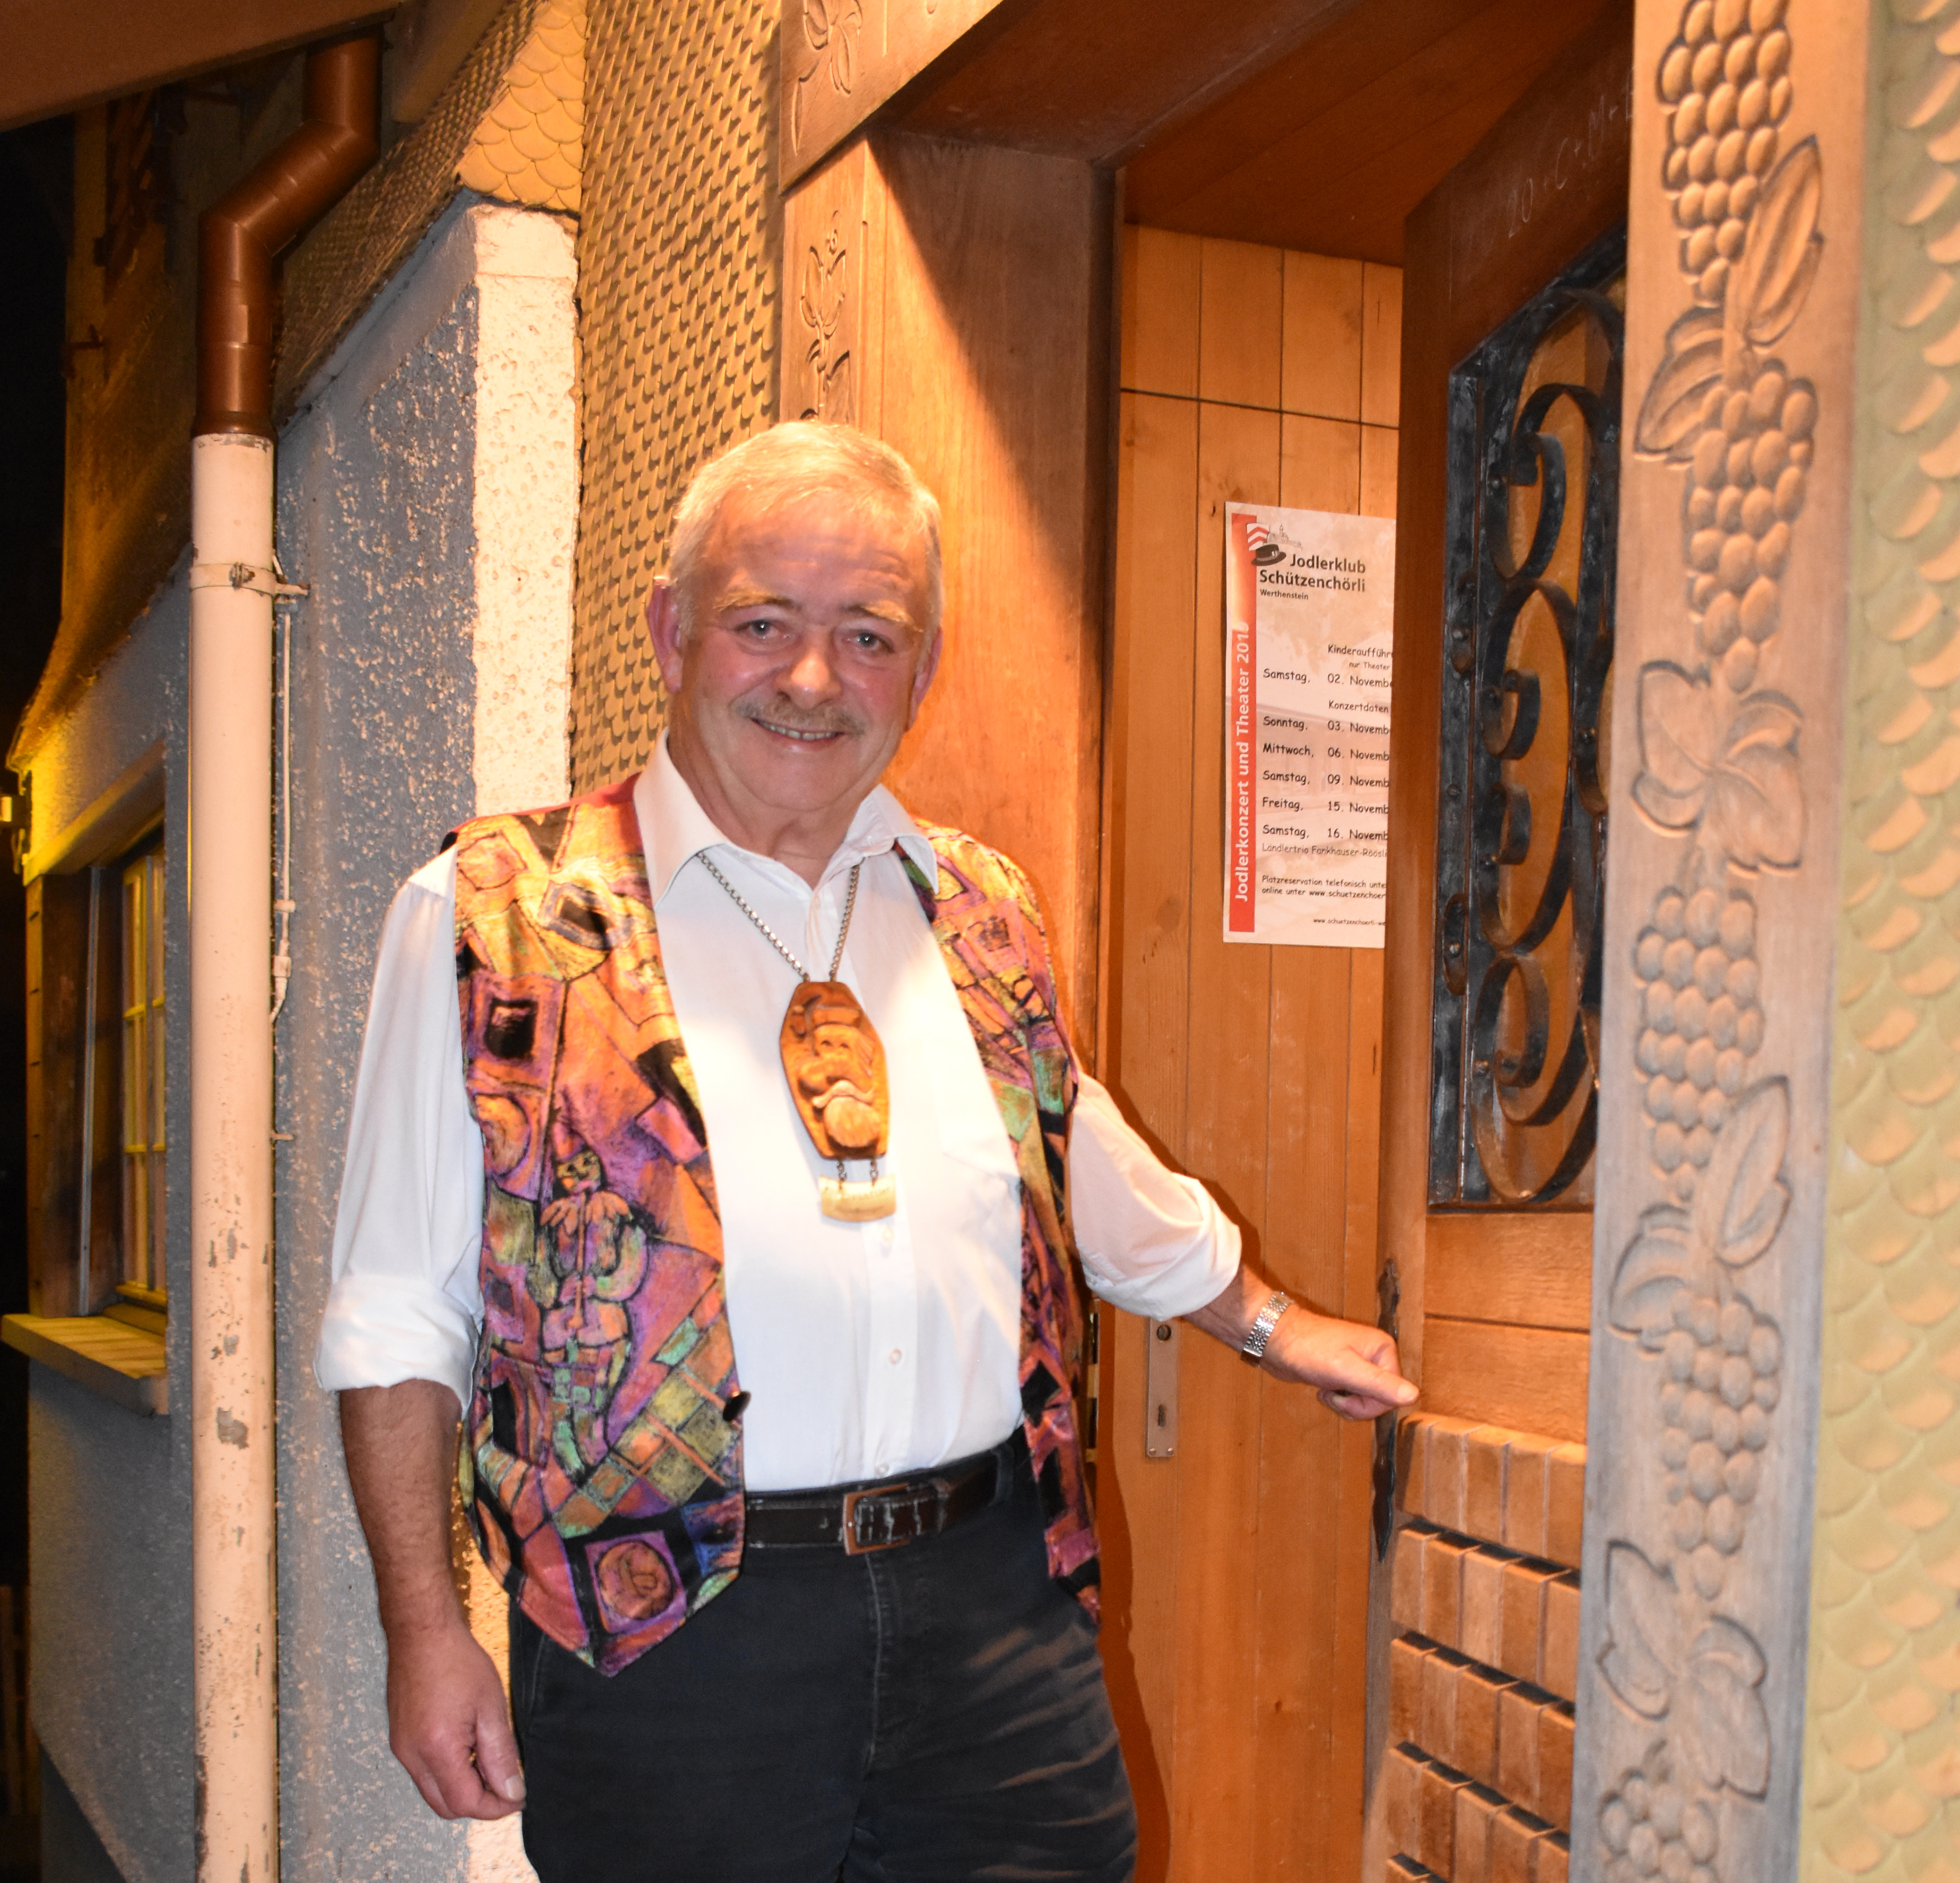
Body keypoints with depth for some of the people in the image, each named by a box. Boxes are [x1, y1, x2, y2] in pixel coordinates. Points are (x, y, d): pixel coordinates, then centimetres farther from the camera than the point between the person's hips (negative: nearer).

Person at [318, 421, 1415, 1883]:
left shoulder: (980, 913, 9)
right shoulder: (496, 916, -4)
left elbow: (1102, 1182, 25)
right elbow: (400, 1312, -2)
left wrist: (1269, 1325, 36)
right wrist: (426, 1628, -6)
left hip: (997, 1601, 4)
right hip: (669, 1631, -3)